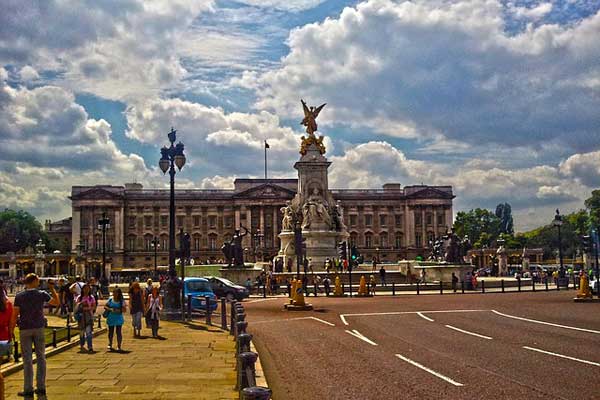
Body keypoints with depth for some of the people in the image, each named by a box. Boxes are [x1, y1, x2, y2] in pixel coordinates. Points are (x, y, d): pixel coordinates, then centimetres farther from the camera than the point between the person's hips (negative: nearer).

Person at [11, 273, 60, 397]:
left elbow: (15, 314, -7)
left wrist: (11, 329, 0)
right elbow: (56, 302, 10)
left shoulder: (19, 296, -4)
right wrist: (52, 289, 14)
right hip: (39, 328, 1)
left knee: (27, 359, 2)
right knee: (41, 357, 9)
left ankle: (28, 389, 3)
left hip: (24, 329, -1)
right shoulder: (42, 294, -2)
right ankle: (41, 388, 11)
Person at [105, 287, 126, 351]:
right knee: (110, 332, 11)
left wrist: (118, 310, -22)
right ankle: (110, 344, 31)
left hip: (118, 318, -2)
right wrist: (110, 309, -13)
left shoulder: (122, 300, -3)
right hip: (111, 318, 2)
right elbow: (105, 306, 6)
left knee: (119, 332, -3)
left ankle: (119, 346, 8)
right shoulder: (110, 299, 2)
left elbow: (124, 310, -6)